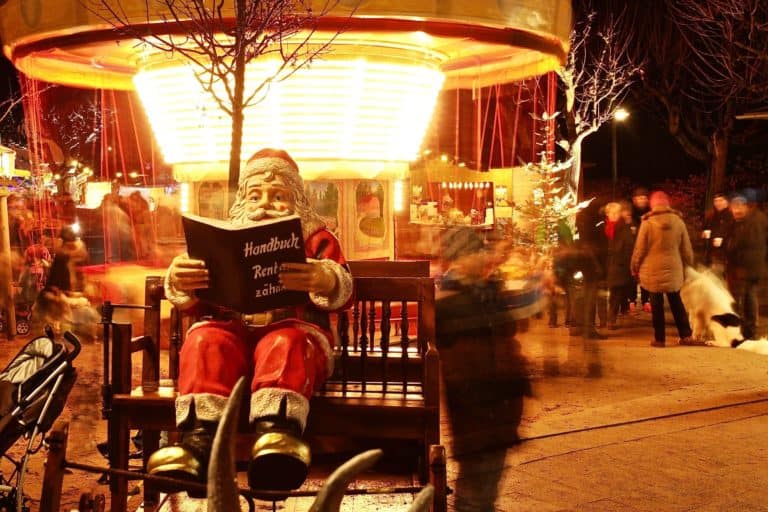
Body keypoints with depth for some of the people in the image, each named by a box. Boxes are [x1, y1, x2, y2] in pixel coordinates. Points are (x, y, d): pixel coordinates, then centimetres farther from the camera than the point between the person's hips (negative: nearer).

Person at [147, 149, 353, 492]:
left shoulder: (315, 238, 19)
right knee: (205, 339, -28)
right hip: (233, 329, 3)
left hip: (293, 327, -2)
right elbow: (196, 302, 14)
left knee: (286, 344, -35)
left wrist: (325, 280, -25)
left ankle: (276, 436, -60)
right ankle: (200, 438, -47)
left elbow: (342, 292, 1)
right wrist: (180, 283, -12)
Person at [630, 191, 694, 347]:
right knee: (676, 302, 16)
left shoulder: (648, 222, -9)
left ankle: (659, 338, 10)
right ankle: (686, 335, 15)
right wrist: (687, 266, 19)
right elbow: (687, 249, 6)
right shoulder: (678, 221, 0)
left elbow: (640, 249, -6)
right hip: (674, 270, 3)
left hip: (653, 271, -3)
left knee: (657, 305, 6)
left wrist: (635, 267, 8)